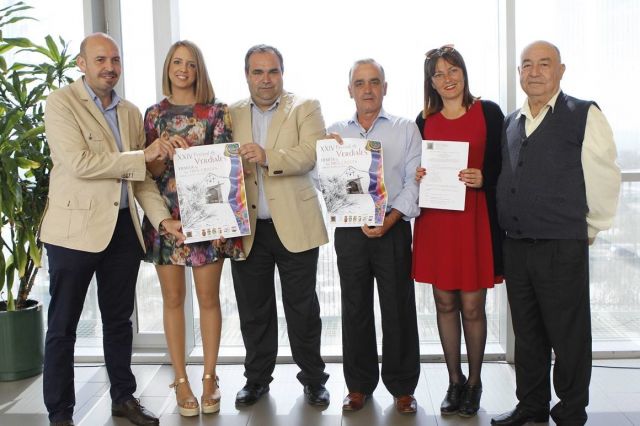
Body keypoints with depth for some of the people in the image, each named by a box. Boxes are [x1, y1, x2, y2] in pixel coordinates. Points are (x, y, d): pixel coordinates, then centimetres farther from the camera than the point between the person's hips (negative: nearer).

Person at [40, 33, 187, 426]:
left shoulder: (131, 113, 12)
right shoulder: (62, 103, -5)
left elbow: (141, 177, 12)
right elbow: (79, 163, -18)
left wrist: (163, 218, -2)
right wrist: (144, 155, -15)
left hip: (124, 228, 6)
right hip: (75, 229, -5)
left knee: (119, 319, 16)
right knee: (63, 326, 5)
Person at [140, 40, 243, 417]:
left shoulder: (216, 111, 4)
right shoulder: (155, 113, 9)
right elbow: (152, 170, 8)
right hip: (166, 216, 2)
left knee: (208, 297, 3)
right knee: (173, 298, 6)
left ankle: (210, 378, 16)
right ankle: (181, 380, 17)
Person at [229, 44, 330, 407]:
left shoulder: (305, 108, 2)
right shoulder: (232, 114, 12)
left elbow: (312, 153, -14)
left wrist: (268, 157, -28)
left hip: (293, 225, -3)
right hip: (247, 228, 3)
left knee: (303, 308, 6)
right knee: (253, 309, 12)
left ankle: (313, 380, 22)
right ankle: (257, 378, 29)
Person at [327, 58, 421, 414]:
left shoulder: (405, 129, 5)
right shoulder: (335, 133, 11)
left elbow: (413, 182, -3)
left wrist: (389, 220, -14)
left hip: (393, 229, -2)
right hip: (350, 231, 2)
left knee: (399, 310, 2)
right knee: (355, 309, 7)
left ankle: (403, 387, 17)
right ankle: (359, 385, 20)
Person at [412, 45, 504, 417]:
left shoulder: (488, 112, 2)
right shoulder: (425, 121, 10)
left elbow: (504, 165, 1)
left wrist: (484, 179, -17)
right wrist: (417, 178, -5)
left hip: (475, 217, -3)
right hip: (435, 220, 3)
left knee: (472, 306, 1)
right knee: (445, 303, 8)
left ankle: (474, 382, 20)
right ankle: (454, 380, 23)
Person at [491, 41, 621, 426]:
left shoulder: (584, 115, -4)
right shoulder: (511, 122, 13)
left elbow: (604, 178, -6)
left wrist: (589, 229, -1)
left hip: (562, 247, -6)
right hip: (516, 246, 6)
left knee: (568, 335, 5)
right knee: (527, 332, 16)